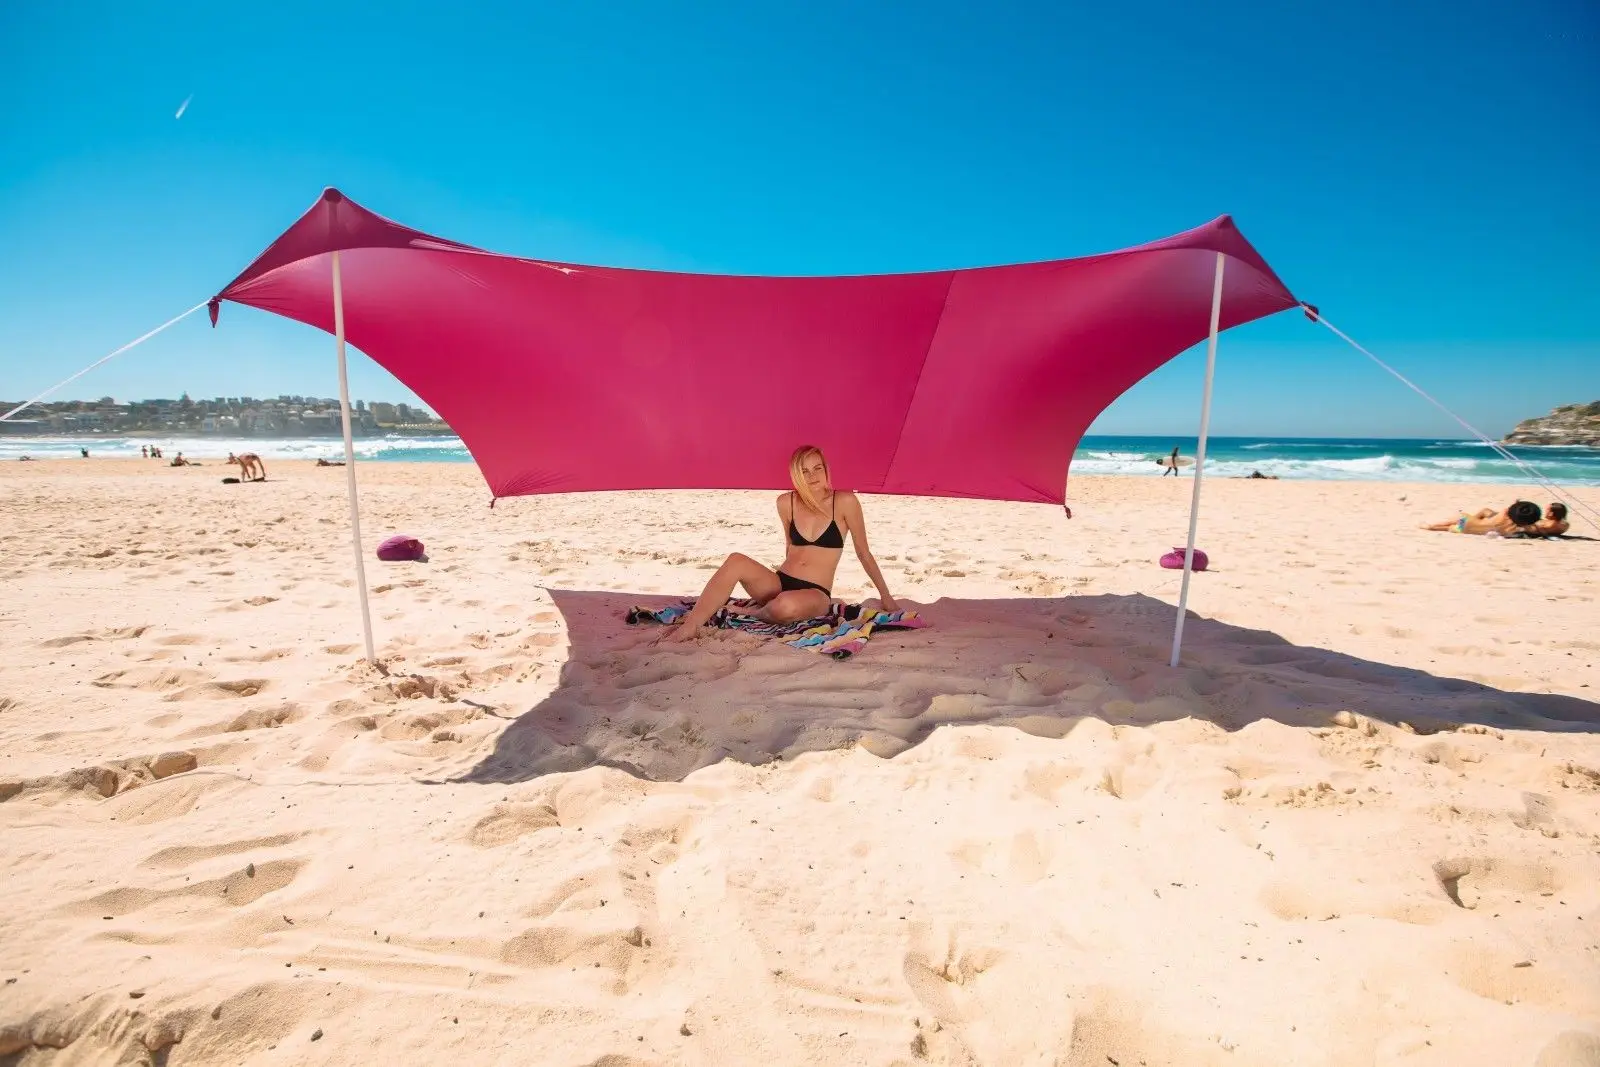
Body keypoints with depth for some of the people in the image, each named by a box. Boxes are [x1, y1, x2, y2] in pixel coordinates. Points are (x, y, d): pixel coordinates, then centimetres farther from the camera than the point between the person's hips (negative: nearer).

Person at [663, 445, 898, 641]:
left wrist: (885, 595, 5)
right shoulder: (786, 503, 2)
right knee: (736, 561, -25)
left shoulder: (845, 502, -8)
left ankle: (756, 614, -7)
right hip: (780, 583, 4)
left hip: (815, 595, -3)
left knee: (786, 605, -40)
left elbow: (864, 553, 1)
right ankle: (690, 627, -28)